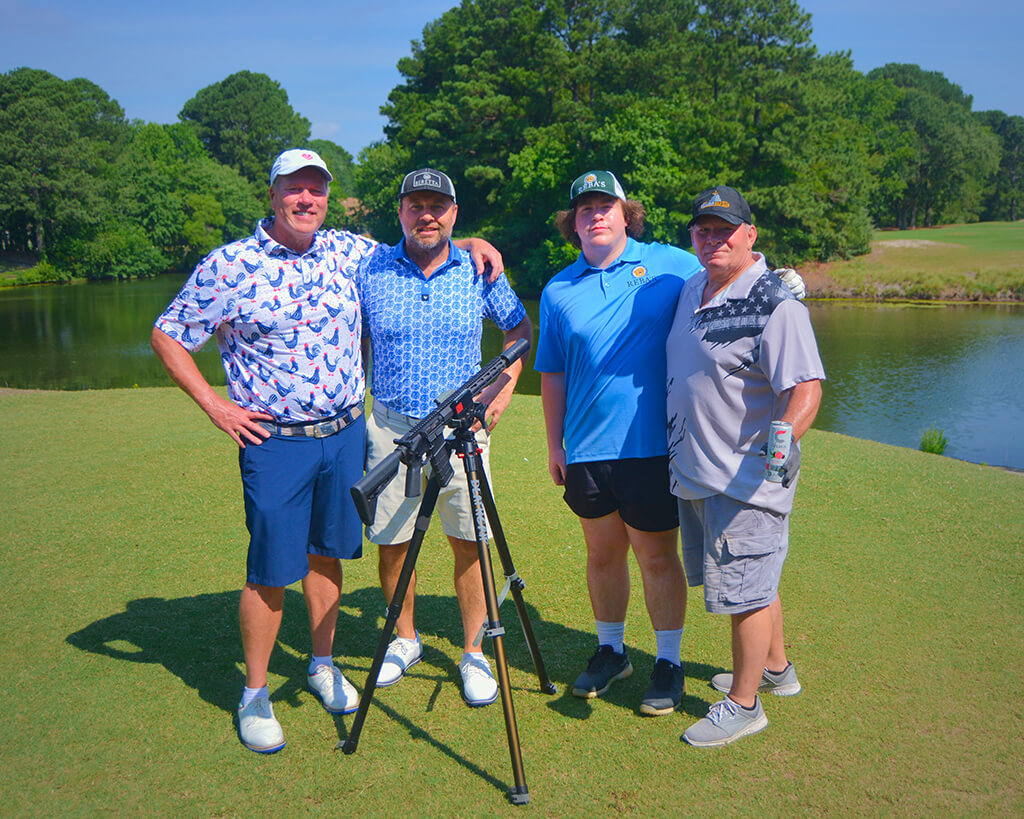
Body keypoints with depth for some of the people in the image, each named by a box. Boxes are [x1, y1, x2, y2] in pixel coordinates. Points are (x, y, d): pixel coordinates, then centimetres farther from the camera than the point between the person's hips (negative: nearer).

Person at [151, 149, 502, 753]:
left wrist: (470, 242, 4)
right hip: (274, 440, -4)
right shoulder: (229, 266, -7)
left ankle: (323, 665, 33)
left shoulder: (349, 251, 4)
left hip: (346, 432, 4)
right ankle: (255, 695, 18)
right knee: (271, 570, 1)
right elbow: (167, 336, 0)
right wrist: (215, 406, -6)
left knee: (327, 553, 15)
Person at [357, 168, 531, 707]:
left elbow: (519, 327, 17)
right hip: (390, 426, 1)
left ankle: (475, 653, 18)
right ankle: (406, 640, 29)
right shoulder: (369, 270, 1)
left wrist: (506, 383, 4)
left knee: (469, 542, 2)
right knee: (391, 542, 7)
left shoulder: (479, 270, 2)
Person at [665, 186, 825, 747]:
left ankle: (743, 704, 17)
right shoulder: (691, 291, 10)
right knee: (750, 583, 22)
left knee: (744, 589, 1)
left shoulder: (775, 303, -16)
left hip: (747, 478, -8)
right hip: (695, 474, 8)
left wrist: (783, 437, -42)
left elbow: (806, 388, -24)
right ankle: (776, 669, 41)